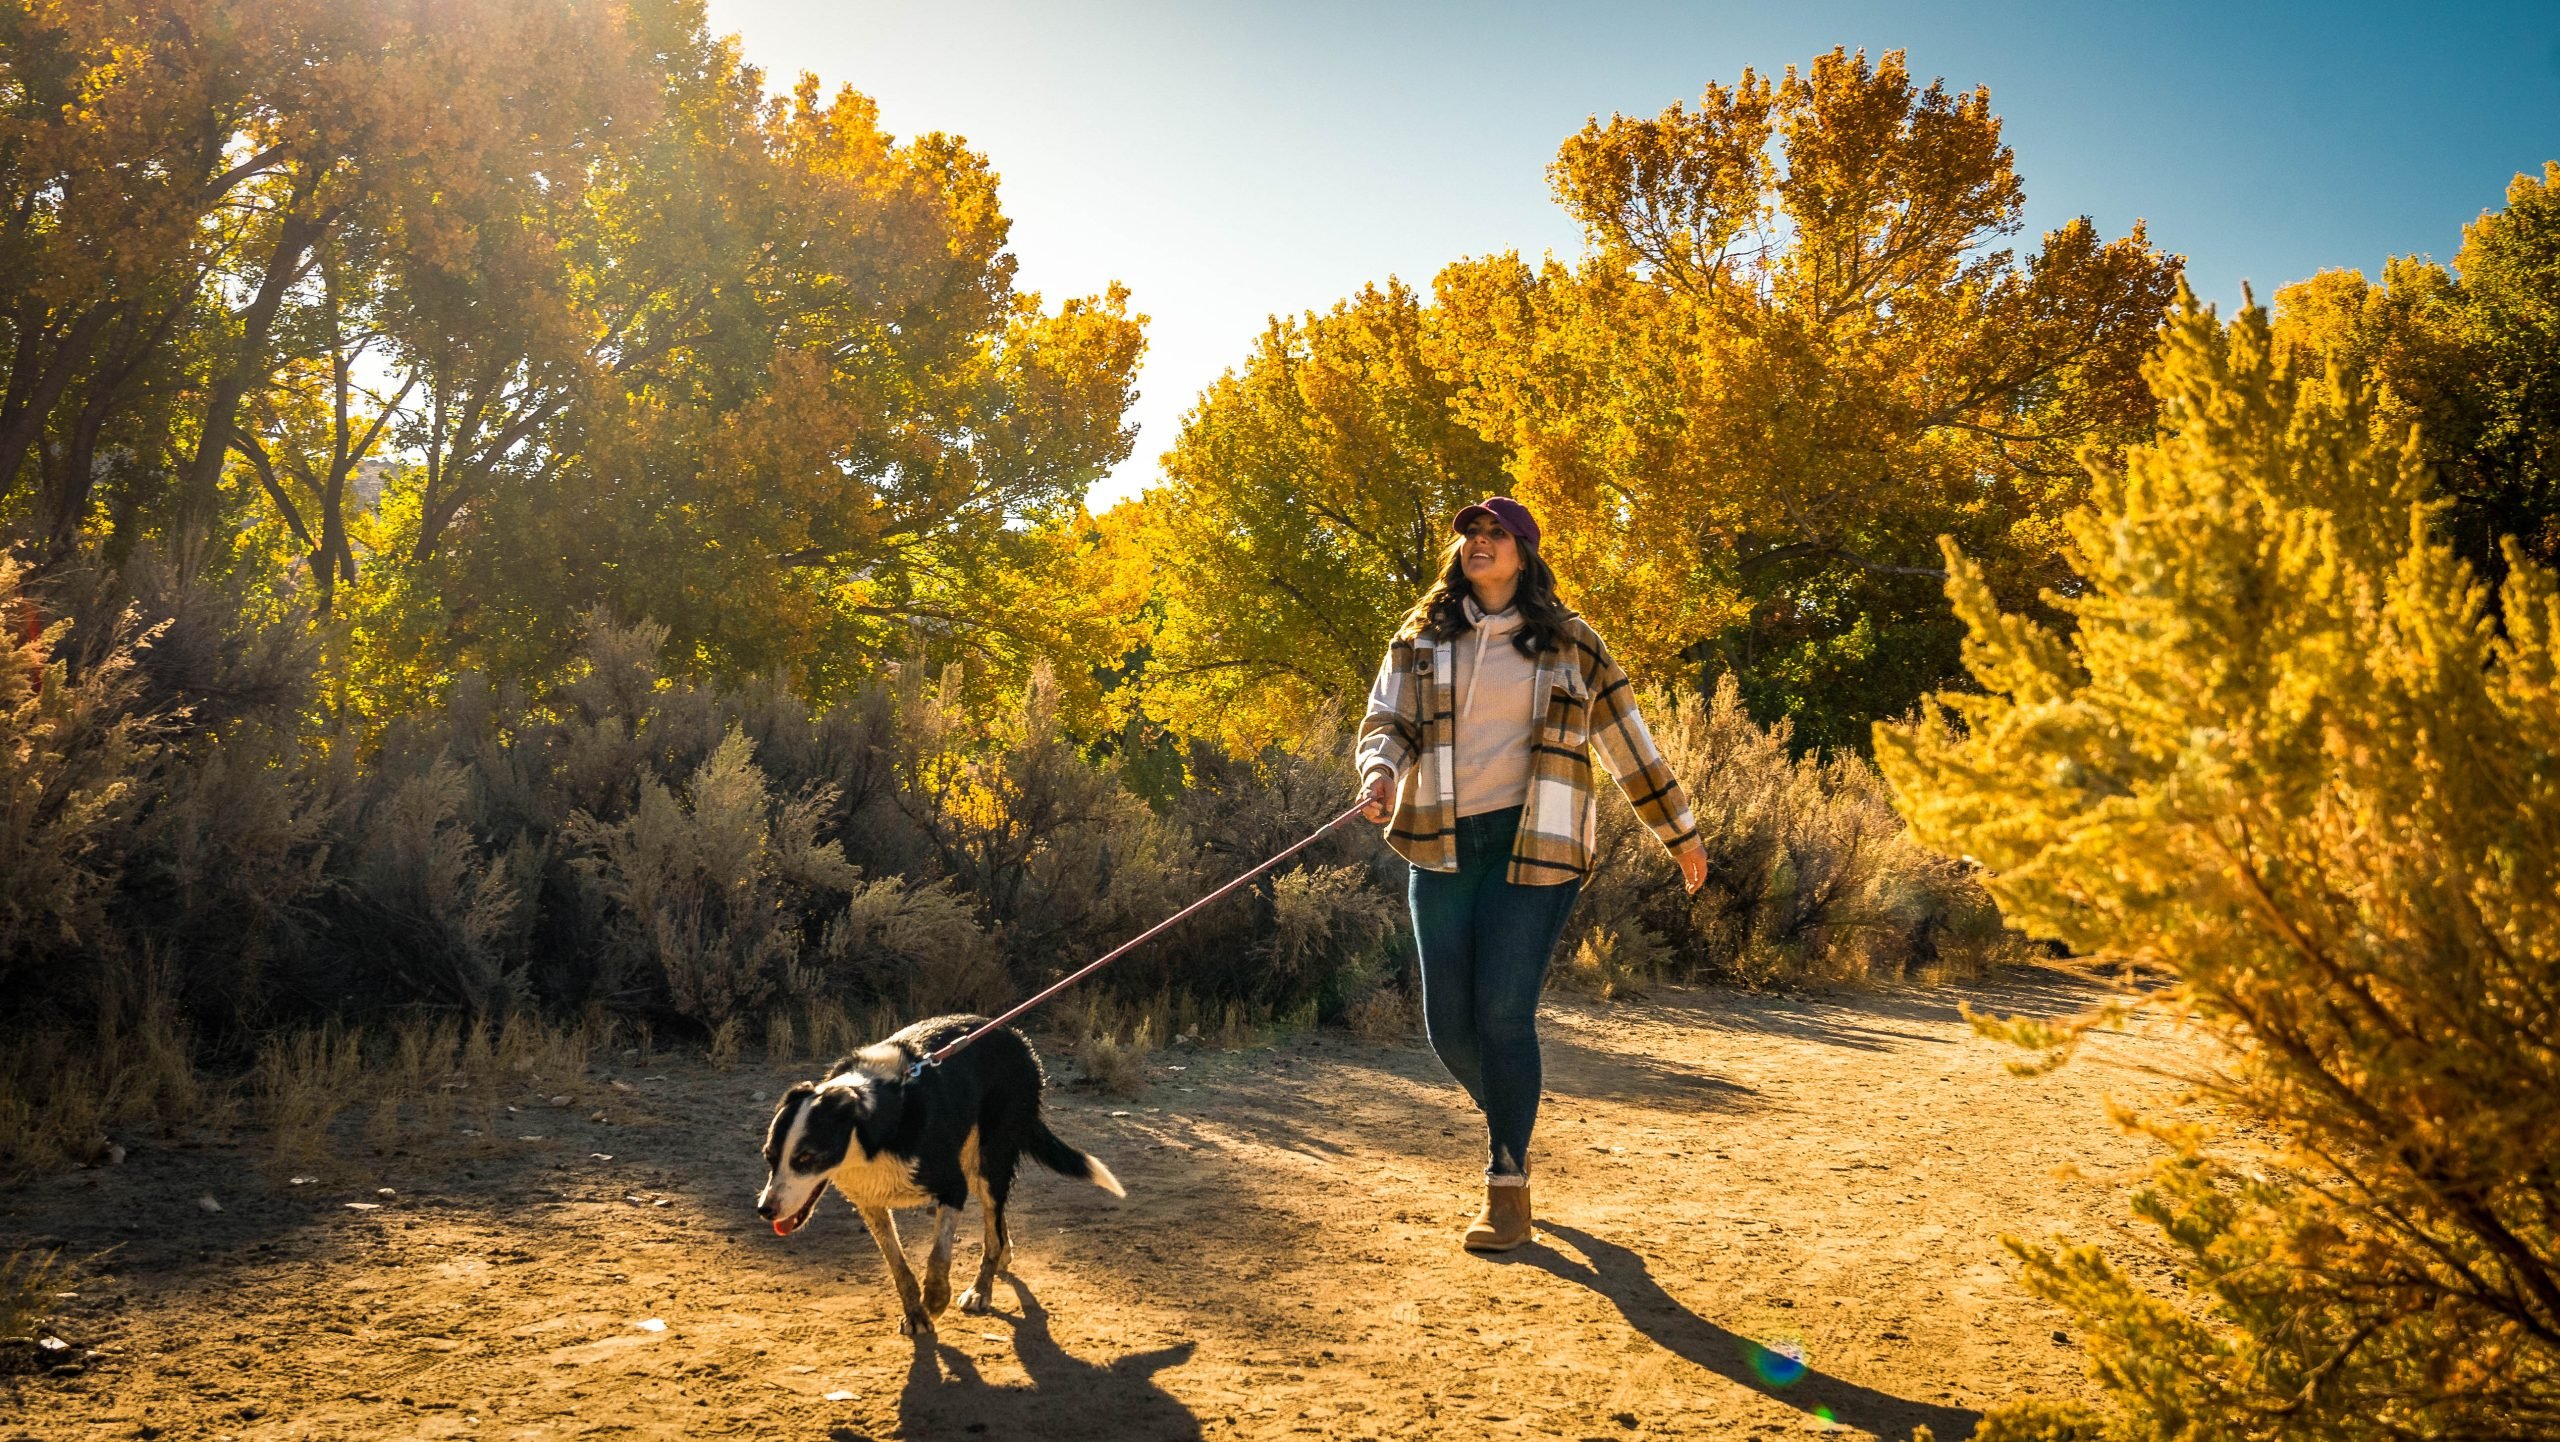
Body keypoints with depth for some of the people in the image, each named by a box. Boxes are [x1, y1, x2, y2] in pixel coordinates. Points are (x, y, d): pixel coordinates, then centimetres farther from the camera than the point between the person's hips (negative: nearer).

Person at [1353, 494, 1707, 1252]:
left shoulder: (1570, 644, 6)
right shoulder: (1421, 638, 10)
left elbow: (1628, 742, 11)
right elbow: (1385, 721, 5)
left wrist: (1679, 833, 16)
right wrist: (1381, 771, -19)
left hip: (1534, 848, -3)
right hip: (1443, 847, 3)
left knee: (1504, 1013, -8)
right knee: (1448, 1022, 2)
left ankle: (1508, 1188, 5)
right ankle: (1511, 1121, 33)